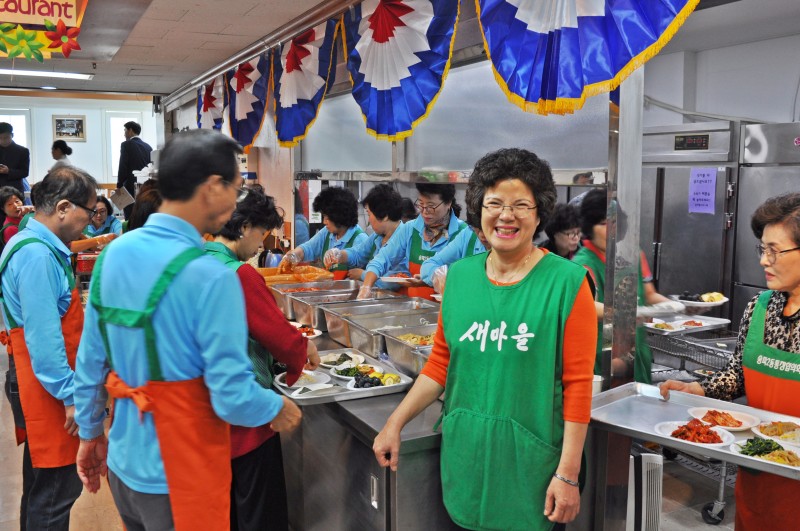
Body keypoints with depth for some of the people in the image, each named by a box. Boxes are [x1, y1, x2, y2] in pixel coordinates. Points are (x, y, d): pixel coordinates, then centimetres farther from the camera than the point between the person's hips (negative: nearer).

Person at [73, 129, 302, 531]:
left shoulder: (112, 254, -3)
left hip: (124, 463, 7)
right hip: (180, 475, -6)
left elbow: (89, 364, 4)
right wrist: (278, 410, -2)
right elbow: (233, 396, -22)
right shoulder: (209, 276, -24)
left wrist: (91, 433, 18)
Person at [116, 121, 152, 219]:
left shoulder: (126, 145, -5)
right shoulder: (148, 146, 9)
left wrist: (119, 186, -1)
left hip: (130, 186, -5)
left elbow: (123, 167, -9)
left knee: (130, 218, -5)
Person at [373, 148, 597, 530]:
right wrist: (395, 423, 5)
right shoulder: (459, 276, 2)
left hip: (528, 462, -4)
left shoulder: (566, 283, -12)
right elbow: (440, 363, 9)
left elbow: (578, 385, -11)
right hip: (464, 454, 4)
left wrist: (568, 475, -11)